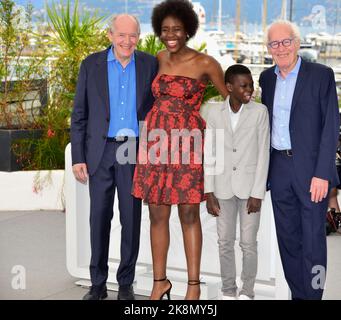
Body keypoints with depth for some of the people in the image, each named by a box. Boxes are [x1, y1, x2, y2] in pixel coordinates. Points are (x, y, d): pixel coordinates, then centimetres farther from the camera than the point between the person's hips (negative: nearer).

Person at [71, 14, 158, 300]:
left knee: (131, 219, 5)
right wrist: (78, 157, -2)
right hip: (101, 151, 0)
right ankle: (98, 284, 17)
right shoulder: (91, 65, 2)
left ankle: (126, 283, 18)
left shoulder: (150, 65, 3)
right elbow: (79, 115, 3)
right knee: (99, 218, 4)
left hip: (135, 150, 0)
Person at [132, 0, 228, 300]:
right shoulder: (159, 58, 10)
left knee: (189, 215, 1)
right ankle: (160, 281, 19)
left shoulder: (205, 63, -6)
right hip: (156, 142, 5)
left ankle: (194, 284, 12)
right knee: (157, 215, 7)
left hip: (187, 144, -4)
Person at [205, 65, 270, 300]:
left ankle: (247, 292, 15)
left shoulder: (260, 112, -5)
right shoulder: (215, 114, 1)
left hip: (250, 186, -2)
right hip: (223, 187, 2)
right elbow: (209, 156, 3)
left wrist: (257, 193, -9)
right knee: (225, 242, 8)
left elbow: (263, 154, -6)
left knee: (249, 243, 2)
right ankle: (228, 291, 21)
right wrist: (209, 193, -1)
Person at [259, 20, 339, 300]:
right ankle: (297, 294, 23)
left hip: (311, 169, -5)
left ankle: (312, 294, 10)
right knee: (287, 238, 11)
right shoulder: (267, 78, 11)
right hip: (279, 169, 5)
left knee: (313, 238, 0)